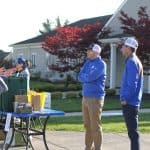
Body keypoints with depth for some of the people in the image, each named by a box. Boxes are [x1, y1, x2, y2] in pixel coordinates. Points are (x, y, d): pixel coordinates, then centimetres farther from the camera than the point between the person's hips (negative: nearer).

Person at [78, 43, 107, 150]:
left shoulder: (101, 64, -9)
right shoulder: (88, 63, 15)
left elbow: (91, 77, -19)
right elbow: (80, 77, 9)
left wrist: (84, 76, 0)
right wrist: (87, 77, -8)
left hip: (95, 98, -8)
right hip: (85, 97, 8)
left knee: (95, 126, -4)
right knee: (87, 125, 13)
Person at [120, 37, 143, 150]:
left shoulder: (132, 62, -15)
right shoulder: (134, 61, 16)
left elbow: (132, 84, -22)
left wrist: (125, 99, -15)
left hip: (129, 103, -10)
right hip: (132, 103, 10)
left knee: (133, 132, -5)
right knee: (132, 131, 14)